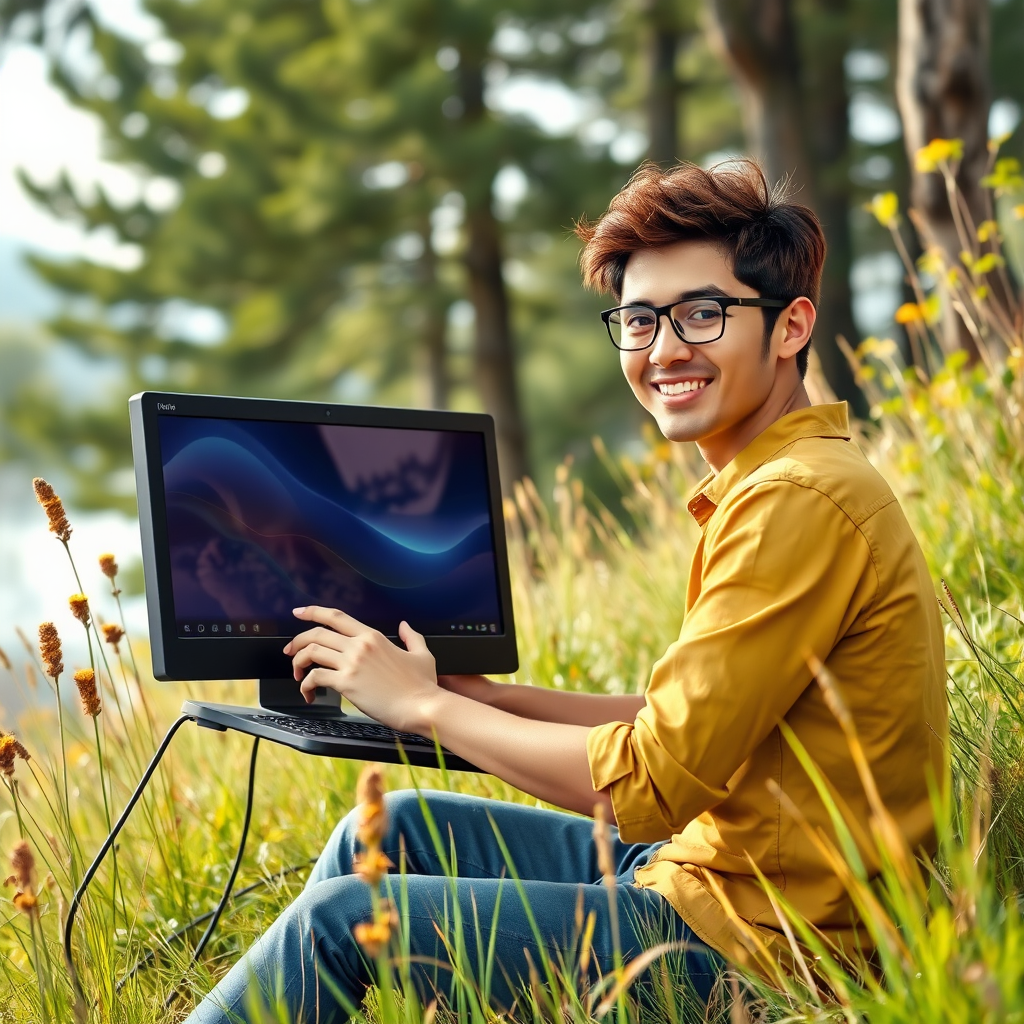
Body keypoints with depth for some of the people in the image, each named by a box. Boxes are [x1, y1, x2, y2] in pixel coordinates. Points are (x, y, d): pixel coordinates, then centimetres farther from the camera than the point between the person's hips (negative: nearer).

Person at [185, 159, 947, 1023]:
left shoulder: (799, 502, -21)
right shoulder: (768, 485, 11)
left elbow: (652, 782, -22)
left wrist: (427, 705, -10)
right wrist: (488, 696, 7)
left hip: (748, 942, -9)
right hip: (710, 871, 9)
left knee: (343, 917, -8)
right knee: (394, 830, 13)